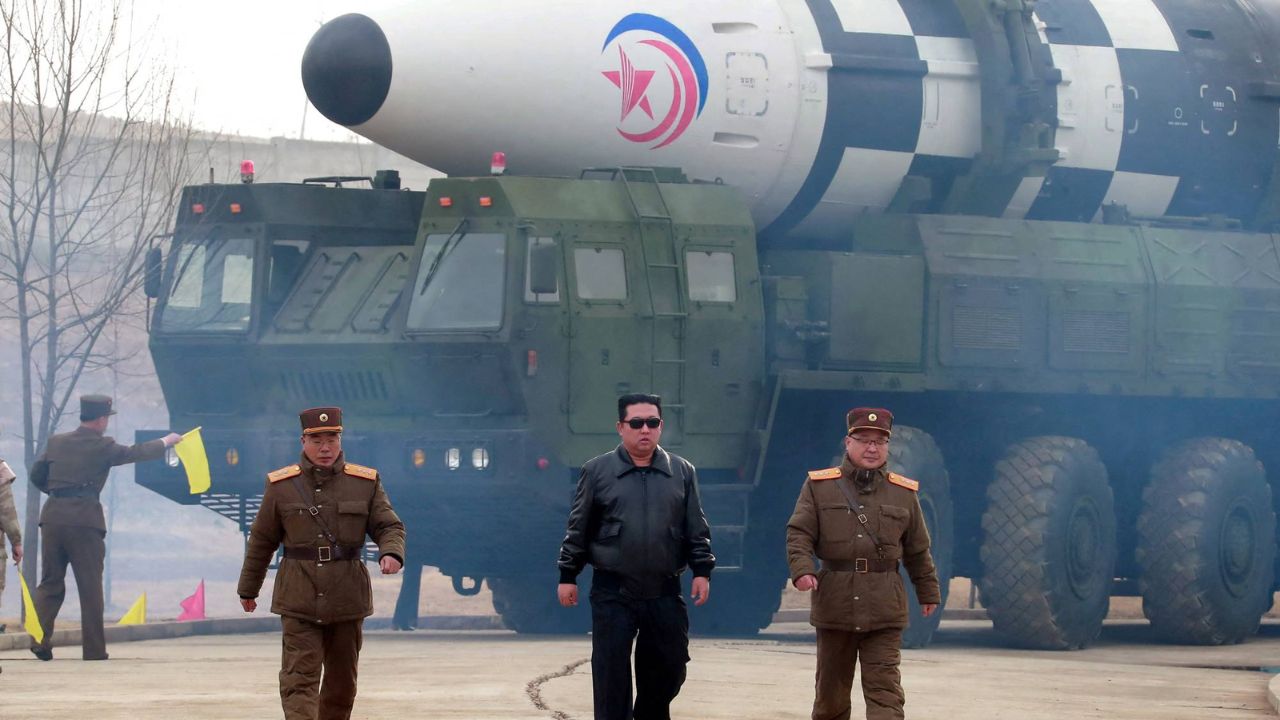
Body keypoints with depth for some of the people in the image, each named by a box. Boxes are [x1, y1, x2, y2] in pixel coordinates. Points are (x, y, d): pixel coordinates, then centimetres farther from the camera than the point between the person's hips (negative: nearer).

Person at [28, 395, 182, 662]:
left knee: (50, 584, 10)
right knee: (90, 587, 3)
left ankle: (39, 640, -3)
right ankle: (93, 649, 3)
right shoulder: (103, 447, -3)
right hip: (84, 517, -4)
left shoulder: (56, 442, 9)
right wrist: (166, 441, 23)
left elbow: (36, 475, 15)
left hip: (53, 517, 4)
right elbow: (136, 453, 8)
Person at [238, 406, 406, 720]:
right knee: (299, 679, -13)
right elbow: (261, 540, 8)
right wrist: (248, 589, 15)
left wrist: (391, 553, -22)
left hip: (347, 598, 2)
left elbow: (390, 526, 2)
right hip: (299, 599, -2)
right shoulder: (280, 485, 1)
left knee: (342, 681, 13)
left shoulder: (366, 483, 3)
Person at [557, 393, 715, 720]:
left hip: (665, 593, 2)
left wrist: (701, 570, 0)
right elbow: (578, 529, 4)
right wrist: (568, 576, 2)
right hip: (613, 593, -2)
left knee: (669, 667, 7)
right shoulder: (597, 471, 1)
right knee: (611, 672, -3)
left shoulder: (682, 472, 7)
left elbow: (697, 529, 9)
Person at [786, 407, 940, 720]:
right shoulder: (819, 486, 4)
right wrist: (802, 569, -19)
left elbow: (917, 550, 15)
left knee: (884, 688, -9)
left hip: (884, 610, 0)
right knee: (831, 685, 12)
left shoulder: (904, 493, 8)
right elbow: (799, 533, -2)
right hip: (834, 603, 0)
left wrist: (928, 591, 19)